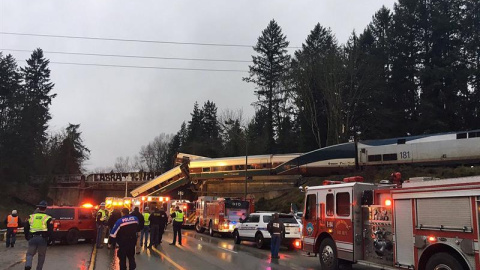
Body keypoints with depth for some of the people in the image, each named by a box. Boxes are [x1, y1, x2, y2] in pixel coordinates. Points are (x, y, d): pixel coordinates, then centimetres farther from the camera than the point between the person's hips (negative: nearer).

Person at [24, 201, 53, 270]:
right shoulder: (48, 218, 3)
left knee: (30, 254, 12)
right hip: (42, 239, -1)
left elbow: (26, 228, 12)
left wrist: (27, 237, 22)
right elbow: (50, 230, -3)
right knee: (41, 256, 14)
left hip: (32, 238, 1)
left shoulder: (31, 217, 11)